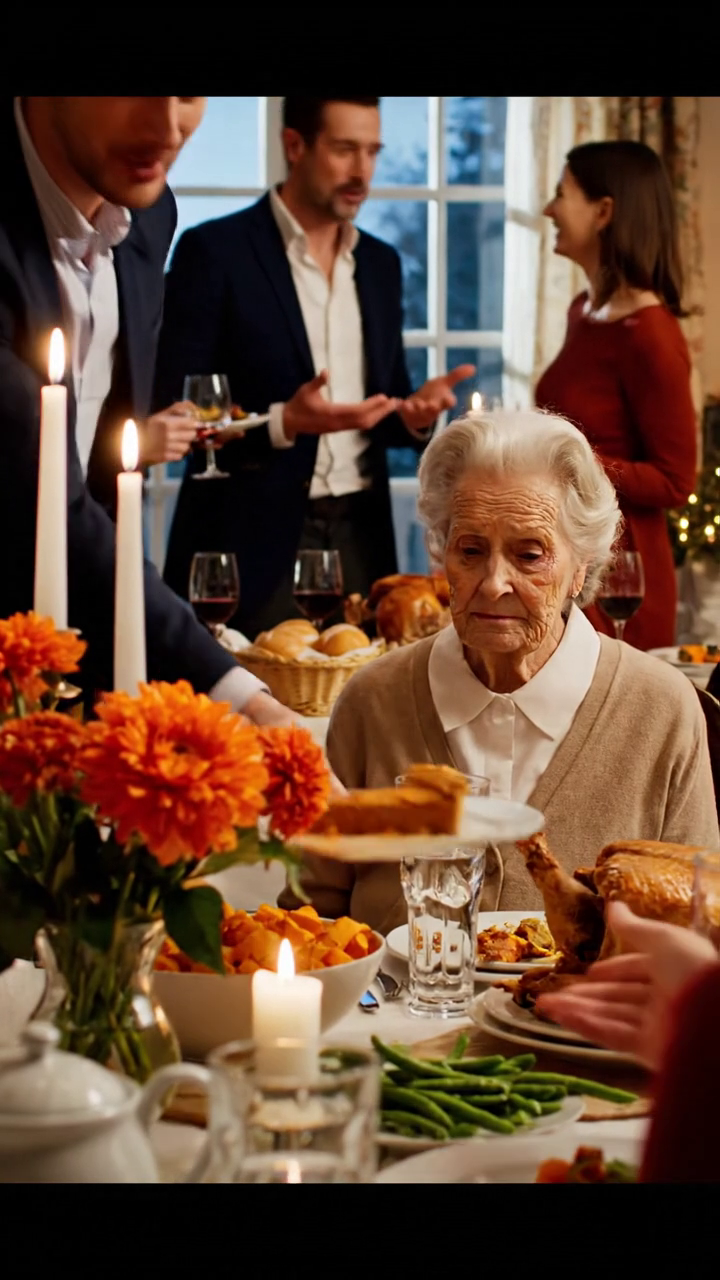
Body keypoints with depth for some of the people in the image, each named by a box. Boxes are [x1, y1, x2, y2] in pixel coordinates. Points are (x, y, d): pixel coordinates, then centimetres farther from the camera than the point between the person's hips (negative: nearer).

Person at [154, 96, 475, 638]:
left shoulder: (381, 263, 13)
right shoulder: (214, 250, -5)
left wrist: (412, 414, -4)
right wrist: (281, 423, -22)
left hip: (359, 538, 5)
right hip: (253, 541, -5)